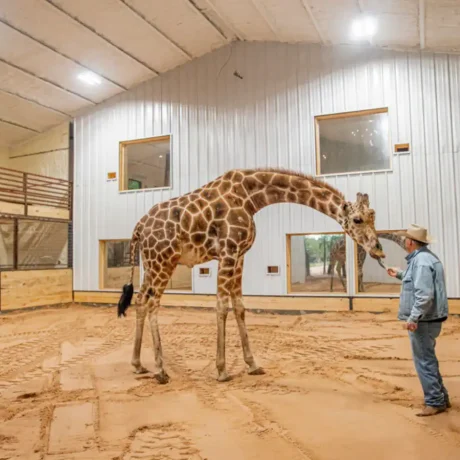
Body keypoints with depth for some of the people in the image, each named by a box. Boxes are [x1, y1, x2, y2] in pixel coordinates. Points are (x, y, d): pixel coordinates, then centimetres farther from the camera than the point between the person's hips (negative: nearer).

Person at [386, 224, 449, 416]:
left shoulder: (421, 261, -21)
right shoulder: (424, 257, 13)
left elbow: (424, 295, -28)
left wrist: (413, 318, -27)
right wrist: (400, 274, 29)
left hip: (423, 320, -11)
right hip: (428, 318, 11)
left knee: (424, 360, -1)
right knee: (427, 358, 19)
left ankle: (435, 402, 8)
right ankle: (441, 397, 29)